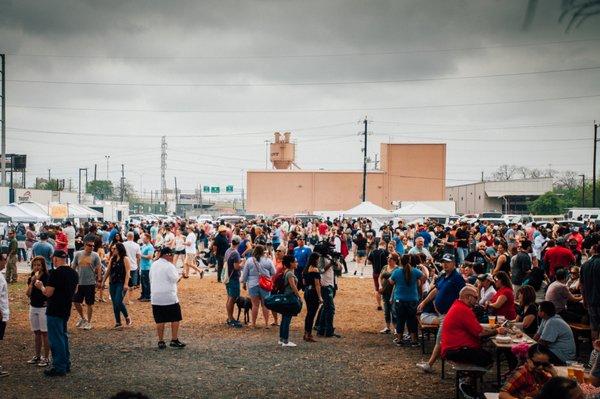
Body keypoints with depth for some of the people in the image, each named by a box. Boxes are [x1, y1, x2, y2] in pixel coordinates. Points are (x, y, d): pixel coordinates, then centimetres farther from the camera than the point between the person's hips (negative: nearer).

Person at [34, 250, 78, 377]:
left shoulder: (56, 273, -19)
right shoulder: (74, 273, 6)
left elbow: (48, 293, -19)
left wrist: (41, 286, 1)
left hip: (54, 311, -8)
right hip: (66, 310, 8)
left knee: (56, 339, -1)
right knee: (63, 337, 19)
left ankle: (59, 368, 3)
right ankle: (66, 365, 24)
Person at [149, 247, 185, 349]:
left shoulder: (154, 265, 10)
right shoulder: (169, 266, -13)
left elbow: (151, 279, 16)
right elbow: (175, 279, -9)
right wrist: (180, 277, 12)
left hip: (155, 297, 6)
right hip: (169, 297, -6)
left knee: (159, 321, 9)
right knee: (175, 318, 5)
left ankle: (161, 342, 12)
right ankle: (174, 340, 4)